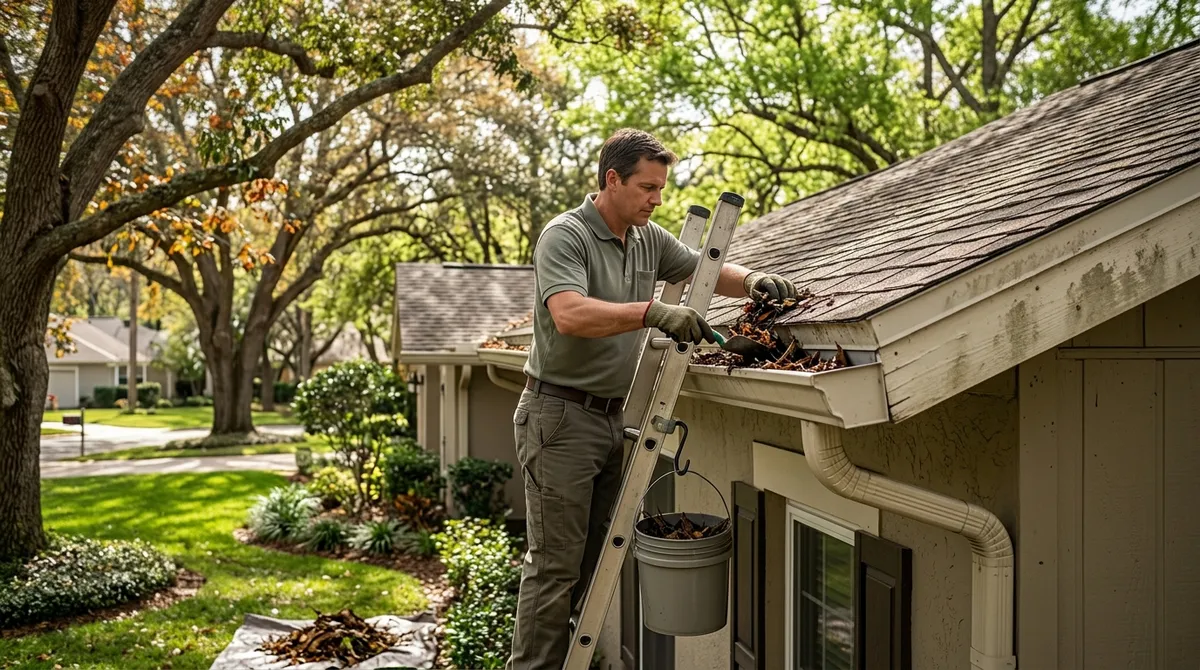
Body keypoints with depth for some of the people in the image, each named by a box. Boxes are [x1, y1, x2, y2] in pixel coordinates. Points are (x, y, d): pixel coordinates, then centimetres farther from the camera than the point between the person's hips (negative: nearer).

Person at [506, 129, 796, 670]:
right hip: (560, 416, -8)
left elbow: (708, 271, 18)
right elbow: (569, 315, -30)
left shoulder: (649, 239, 10)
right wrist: (653, 312, -37)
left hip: (609, 417, 8)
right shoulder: (566, 235, -14)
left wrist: (753, 281, -2)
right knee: (556, 561, -3)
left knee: (589, 558, 14)